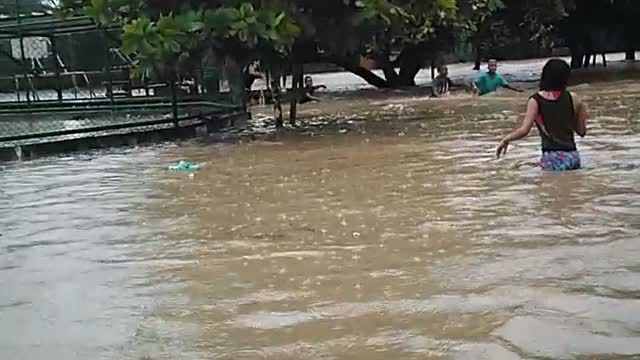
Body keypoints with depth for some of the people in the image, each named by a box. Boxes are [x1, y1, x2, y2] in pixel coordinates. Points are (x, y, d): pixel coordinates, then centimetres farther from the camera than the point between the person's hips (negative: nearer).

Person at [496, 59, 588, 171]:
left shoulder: (536, 100, -3)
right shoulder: (572, 98, 4)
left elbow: (524, 130, -11)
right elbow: (582, 131, 10)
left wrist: (506, 140, 5)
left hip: (552, 158, -3)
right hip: (572, 156, 3)